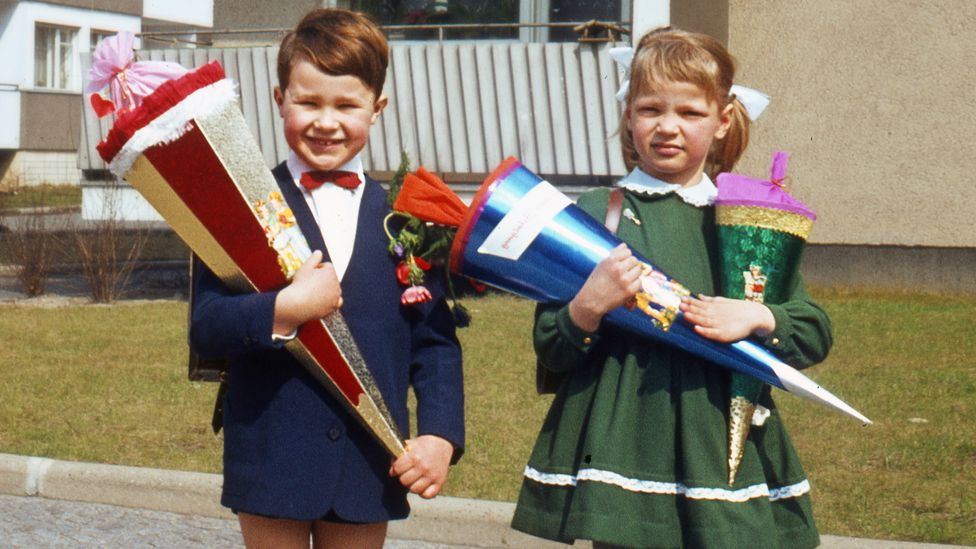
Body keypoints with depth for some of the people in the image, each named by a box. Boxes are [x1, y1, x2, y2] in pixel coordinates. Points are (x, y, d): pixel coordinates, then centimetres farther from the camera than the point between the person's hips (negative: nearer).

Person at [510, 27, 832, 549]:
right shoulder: (594, 213, 3)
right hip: (625, 444, -2)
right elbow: (550, 349, 2)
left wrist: (757, 317, -8)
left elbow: (816, 334, 10)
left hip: (724, 450, 2)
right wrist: (589, 306, -17)